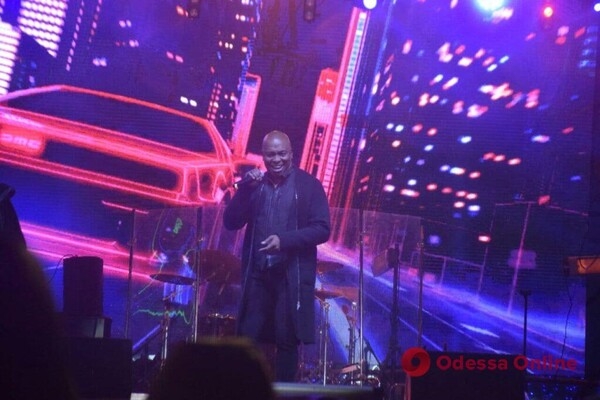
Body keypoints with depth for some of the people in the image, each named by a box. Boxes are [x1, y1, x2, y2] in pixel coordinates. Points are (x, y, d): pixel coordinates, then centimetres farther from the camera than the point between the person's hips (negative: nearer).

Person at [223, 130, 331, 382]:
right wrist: (246, 188, -11)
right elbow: (231, 223, 2)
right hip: (257, 272, 3)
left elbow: (322, 229, -7)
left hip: (292, 274, -3)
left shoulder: (309, 185, 0)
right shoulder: (254, 184, 10)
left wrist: (284, 240, -19)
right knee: (248, 338, 2)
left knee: (287, 340, 2)